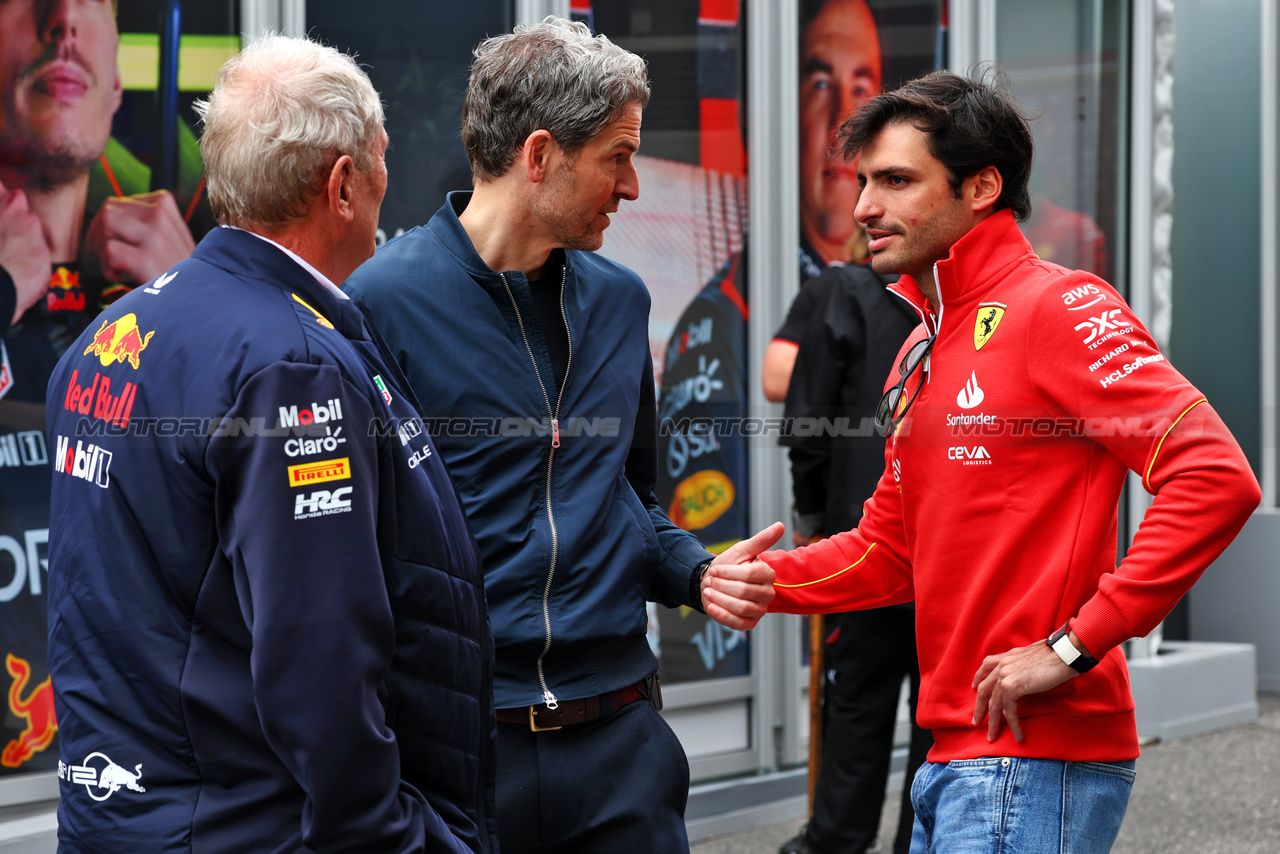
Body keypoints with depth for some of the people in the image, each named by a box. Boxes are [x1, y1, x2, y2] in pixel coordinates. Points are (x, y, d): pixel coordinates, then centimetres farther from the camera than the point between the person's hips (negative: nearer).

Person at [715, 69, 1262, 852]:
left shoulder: (1057, 310, -11)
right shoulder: (923, 348, 17)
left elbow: (1216, 478, -21)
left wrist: (1073, 646, -20)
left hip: (1035, 760, -9)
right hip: (954, 756, 9)